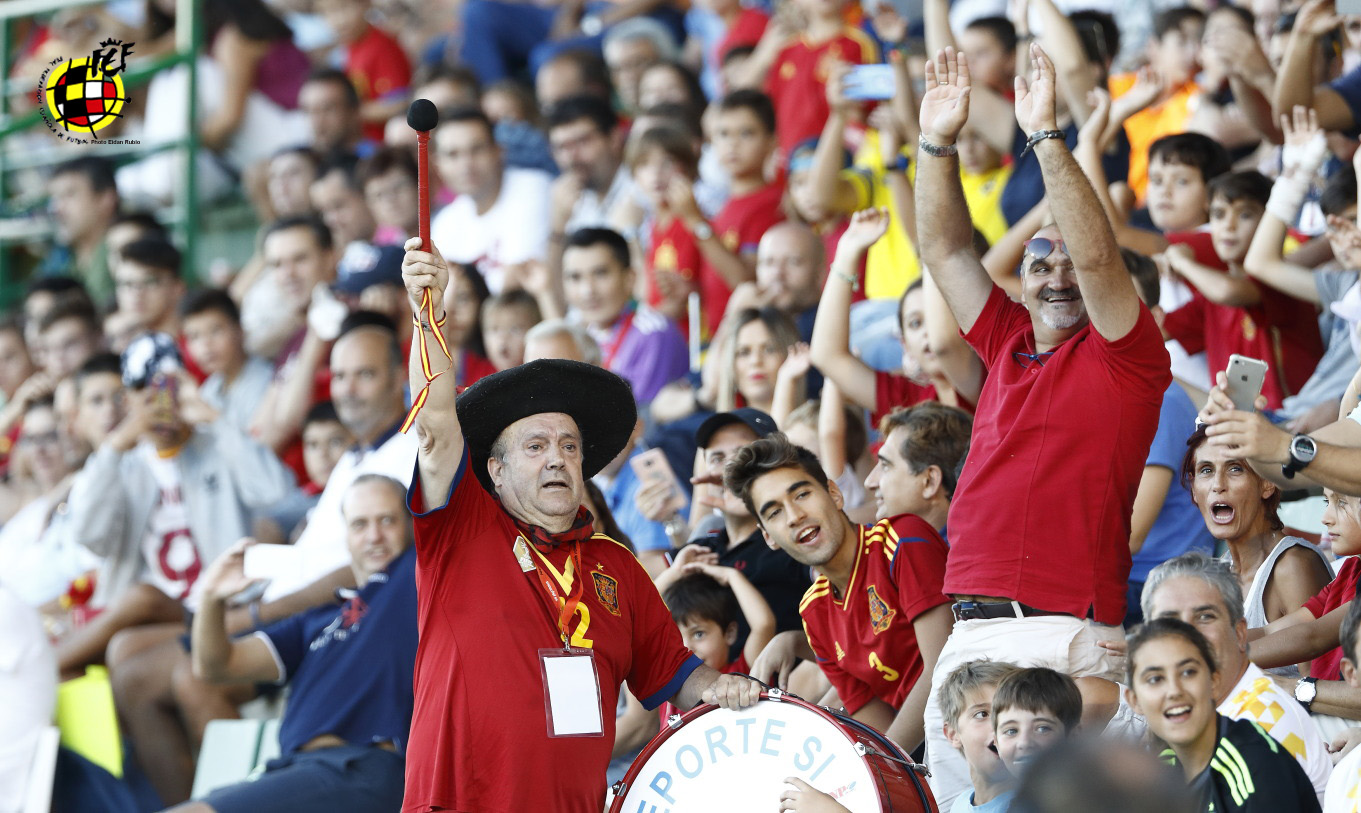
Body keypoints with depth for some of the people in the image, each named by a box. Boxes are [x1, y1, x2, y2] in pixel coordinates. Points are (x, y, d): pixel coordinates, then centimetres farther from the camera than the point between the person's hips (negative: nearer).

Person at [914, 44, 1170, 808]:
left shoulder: (1125, 357, 2)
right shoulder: (1008, 343, 19)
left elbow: (1097, 257, -12)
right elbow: (946, 249, 19)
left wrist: (1047, 136, -17)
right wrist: (939, 143, 7)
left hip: (1067, 637, -6)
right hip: (969, 632, 6)